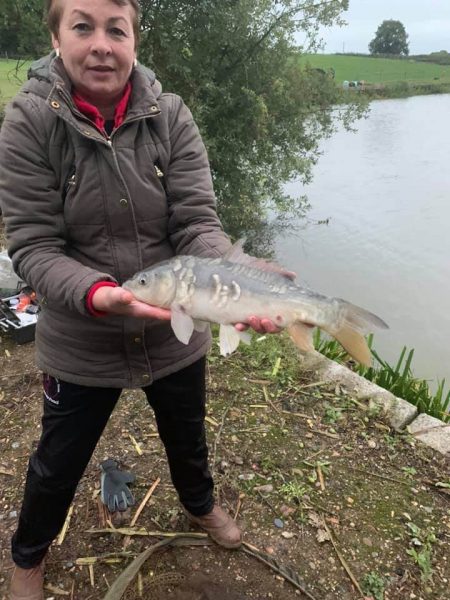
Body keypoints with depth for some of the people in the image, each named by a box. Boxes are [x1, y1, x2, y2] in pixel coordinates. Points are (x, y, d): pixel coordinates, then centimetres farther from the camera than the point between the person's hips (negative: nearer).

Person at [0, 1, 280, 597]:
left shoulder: (171, 117, -10)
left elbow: (197, 221, -15)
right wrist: (96, 293, -36)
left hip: (176, 335, 2)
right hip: (80, 344, -1)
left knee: (188, 436, 25)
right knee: (57, 463, 19)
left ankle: (200, 504, 61)